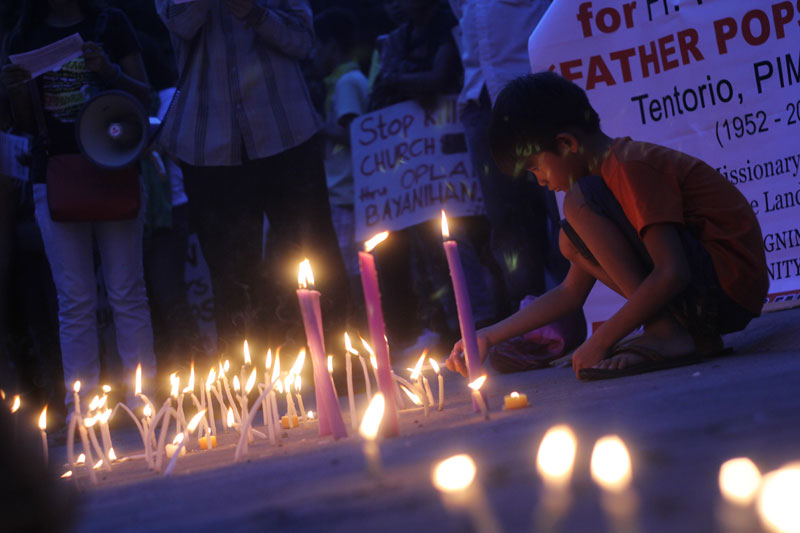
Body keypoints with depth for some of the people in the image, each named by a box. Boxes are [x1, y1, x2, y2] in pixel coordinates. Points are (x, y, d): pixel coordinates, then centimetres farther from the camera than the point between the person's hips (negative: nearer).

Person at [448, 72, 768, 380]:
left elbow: (672, 274, -26)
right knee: (572, 240, 15)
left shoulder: (632, 167, -14)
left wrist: (599, 343, -18)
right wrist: (489, 337, 16)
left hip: (730, 281, -10)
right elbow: (571, 293, 21)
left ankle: (667, 335, -17)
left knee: (581, 202, -14)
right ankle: (694, 331, 3)